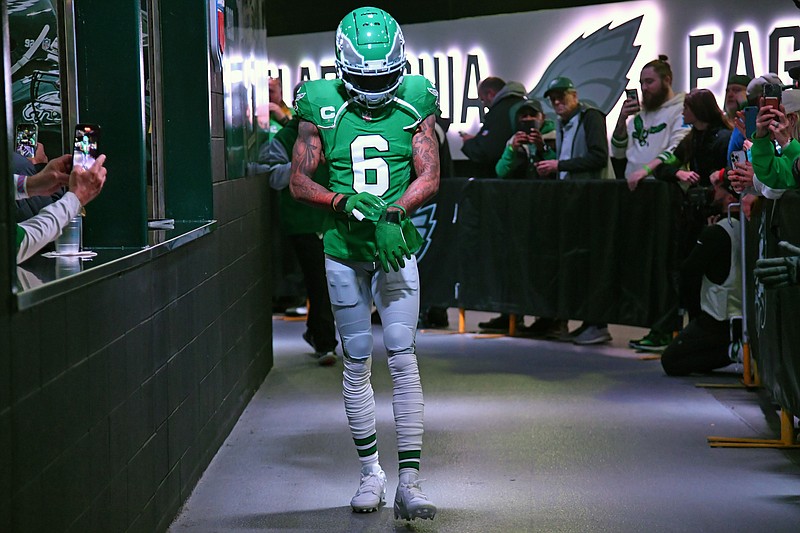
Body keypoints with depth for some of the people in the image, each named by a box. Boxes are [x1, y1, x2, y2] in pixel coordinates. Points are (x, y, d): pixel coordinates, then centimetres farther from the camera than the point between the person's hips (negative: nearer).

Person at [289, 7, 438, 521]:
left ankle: (409, 481, -7)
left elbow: (429, 177, -4)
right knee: (357, 363, 8)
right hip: (344, 251, 1)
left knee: (402, 357, -9)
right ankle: (371, 472, 21)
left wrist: (393, 214, -20)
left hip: (397, 247, -1)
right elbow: (299, 181, -1)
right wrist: (344, 201, -18)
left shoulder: (414, 106, -1)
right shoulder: (322, 109, -2)